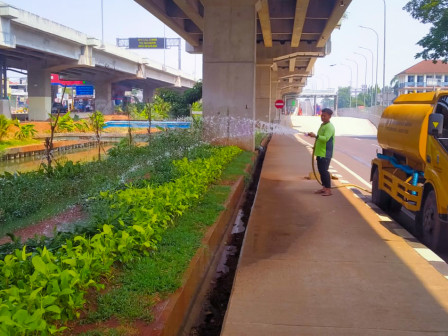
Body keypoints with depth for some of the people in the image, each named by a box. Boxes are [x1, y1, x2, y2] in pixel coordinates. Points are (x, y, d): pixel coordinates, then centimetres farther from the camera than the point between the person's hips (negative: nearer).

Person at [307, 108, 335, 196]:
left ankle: (328, 189, -6)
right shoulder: (322, 125, 17)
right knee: (321, 170, 12)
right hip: (320, 152, 9)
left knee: (324, 170, -11)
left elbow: (326, 138, -27)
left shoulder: (329, 127, -13)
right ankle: (324, 187, 21)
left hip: (325, 153, -9)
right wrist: (316, 146, 23)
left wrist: (315, 136, -37)